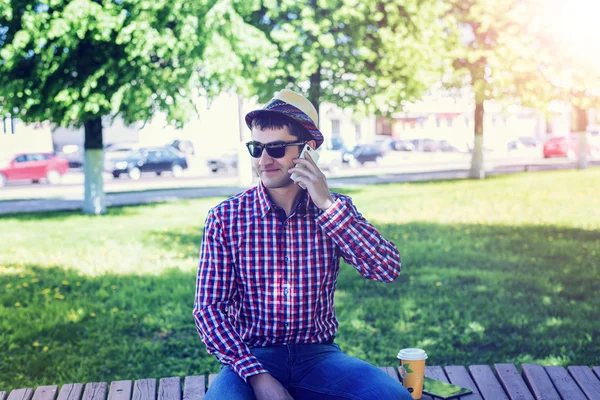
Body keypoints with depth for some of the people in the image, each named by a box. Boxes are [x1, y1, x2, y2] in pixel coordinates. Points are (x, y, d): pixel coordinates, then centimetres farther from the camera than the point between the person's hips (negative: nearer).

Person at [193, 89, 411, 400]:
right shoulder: (225, 218, -4)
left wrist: (327, 205, -18)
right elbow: (209, 308, -6)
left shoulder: (335, 210, 2)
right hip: (250, 357, -2)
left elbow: (387, 270, -11)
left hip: (319, 355, 2)